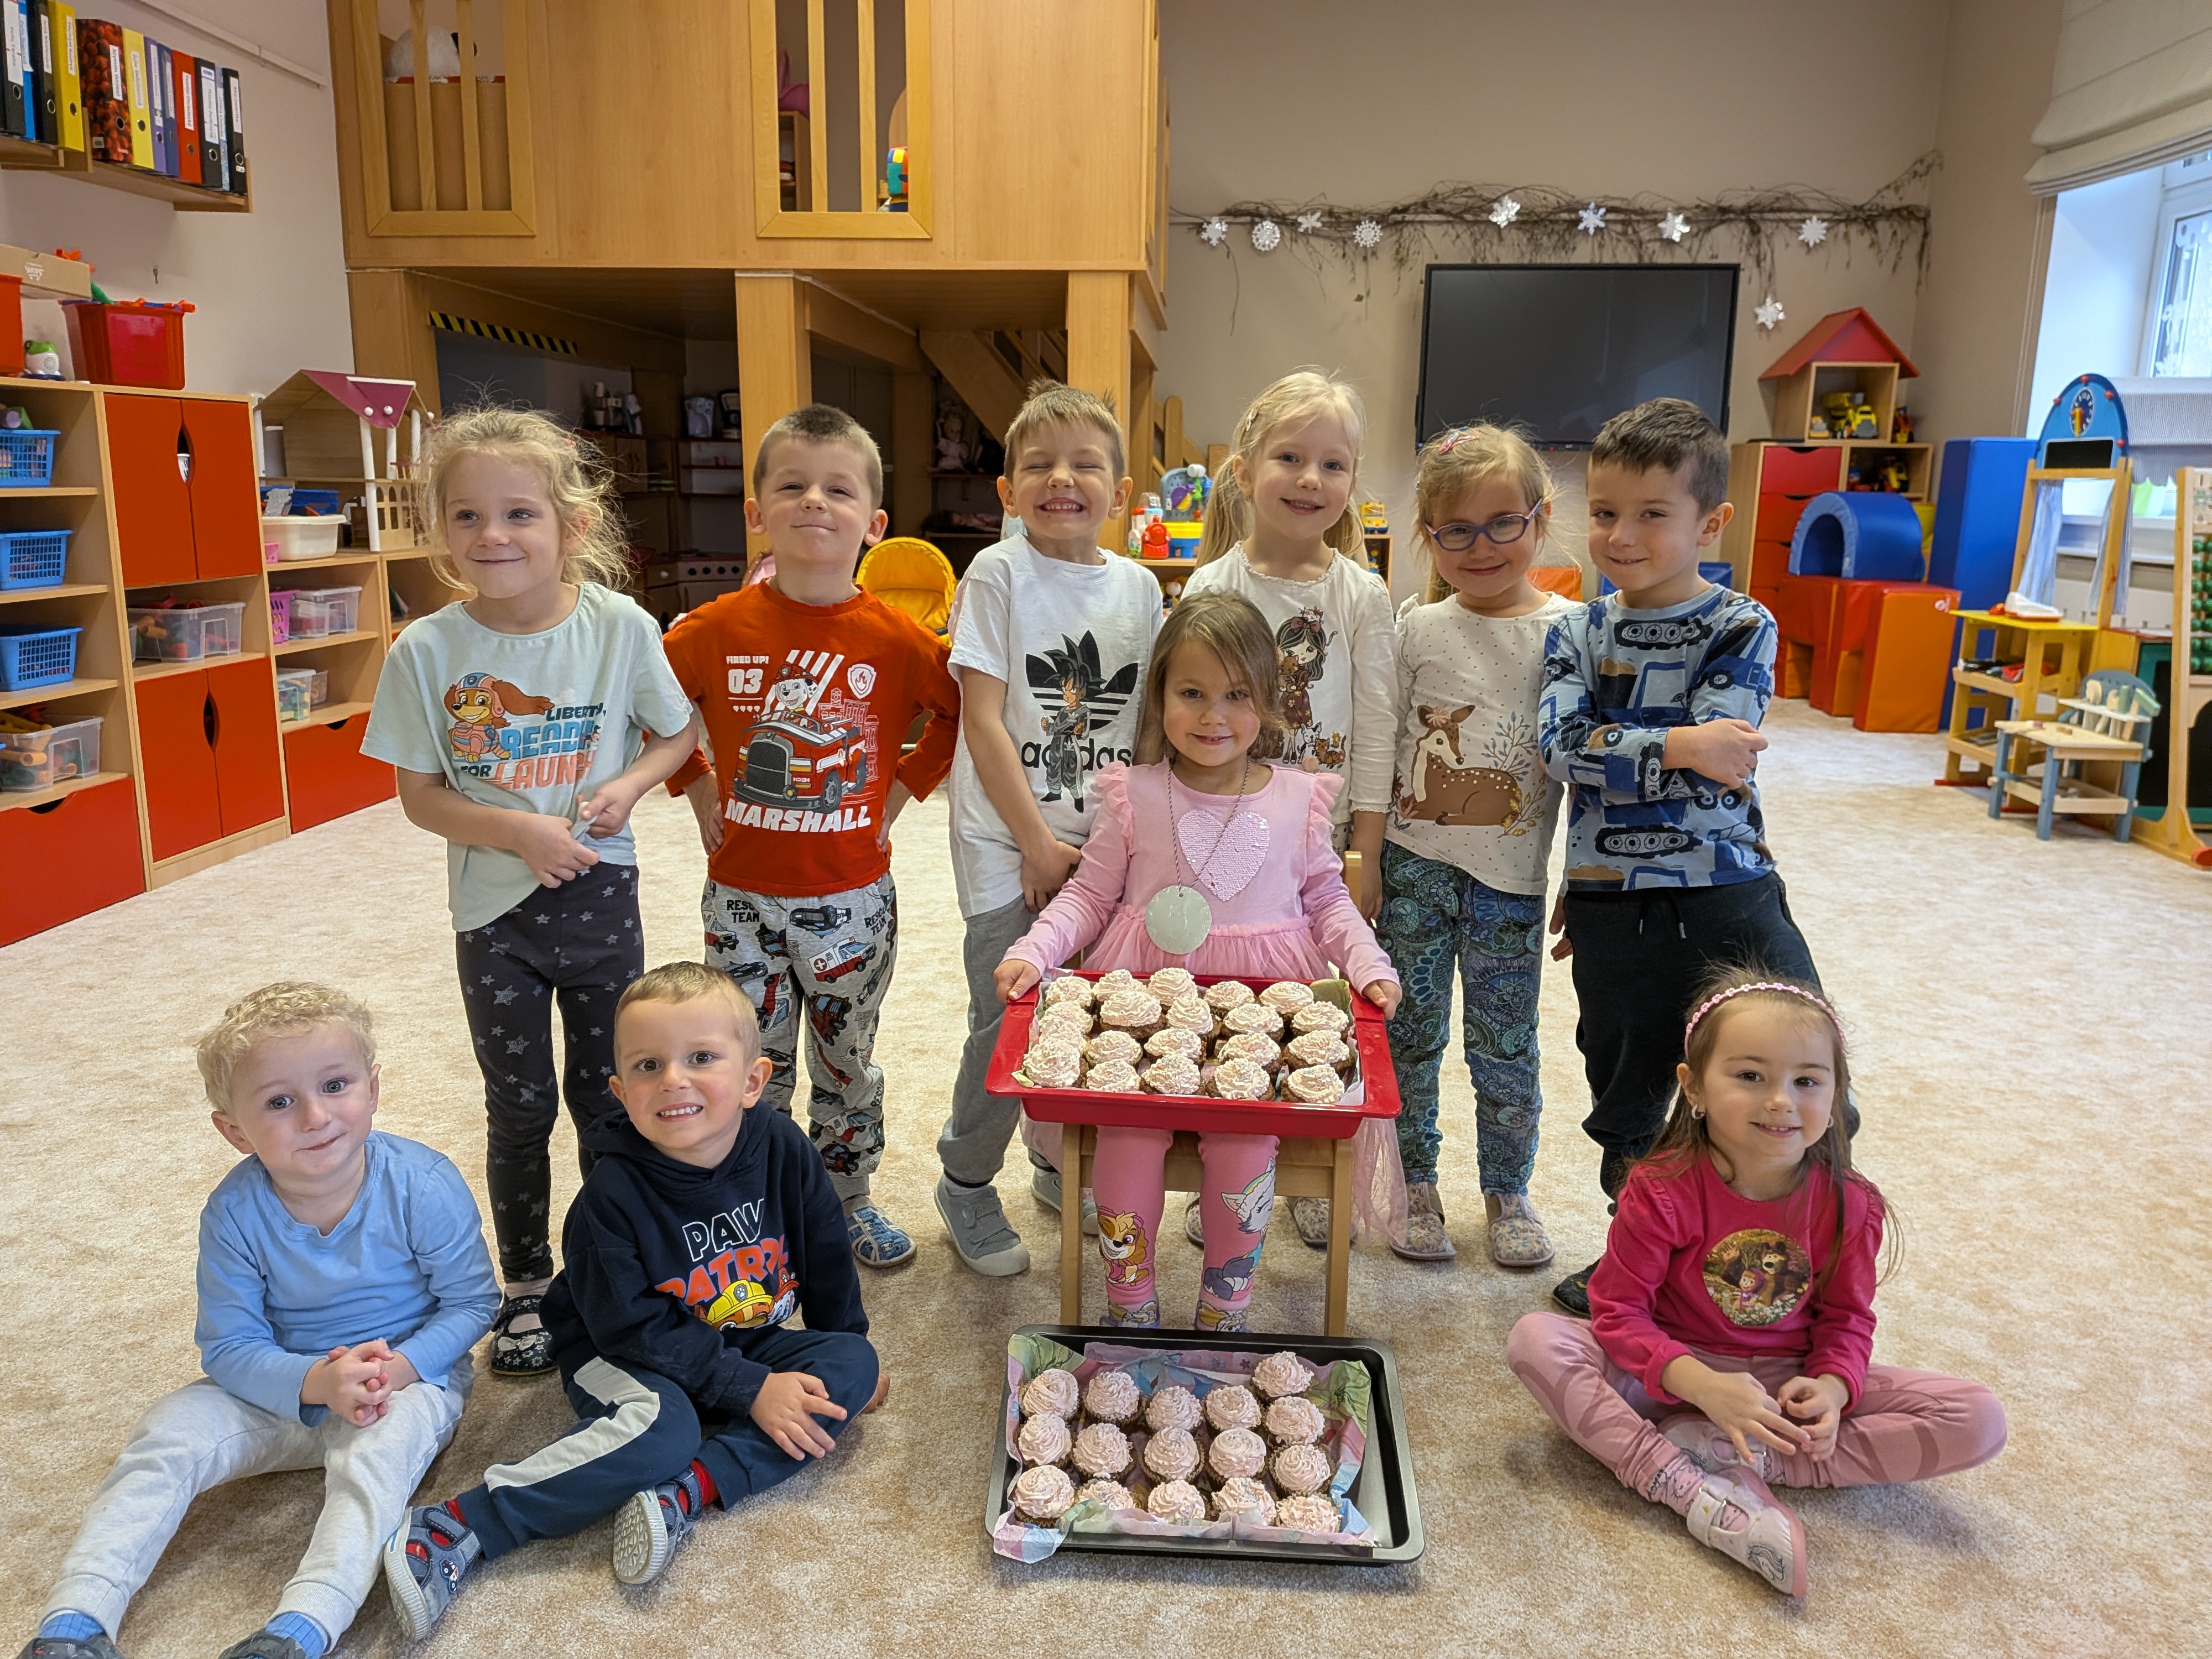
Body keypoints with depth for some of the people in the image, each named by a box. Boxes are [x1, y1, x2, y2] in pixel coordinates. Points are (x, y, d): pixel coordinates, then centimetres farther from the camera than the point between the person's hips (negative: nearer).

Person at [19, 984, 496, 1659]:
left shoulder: (424, 1186, -22)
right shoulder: (235, 1213, -15)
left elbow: (471, 1301, -11)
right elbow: (229, 1347, -10)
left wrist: (400, 1368, -28)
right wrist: (315, 1383, -29)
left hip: (411, 1375, -4)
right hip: (282, 1387, 4)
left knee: (374, 1455, -34)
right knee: (167, 1431, -15)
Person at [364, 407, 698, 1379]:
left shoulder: (621, 627, -11)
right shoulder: (427, 651, -12)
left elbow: (677, 735, 2)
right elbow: (419, 795, -5)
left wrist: (629, 785, -17)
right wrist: (514, 830, -21)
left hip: (601, 899, 1)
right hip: (496, 911, 0)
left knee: (606, 1095, 14)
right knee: (520, 1109, 12)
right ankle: (526, 1288, 33)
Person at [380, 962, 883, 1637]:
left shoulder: (783, 1151, -13)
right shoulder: (611, 1197, -23)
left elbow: (828, 1262, 1)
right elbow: (637, 1328, -22)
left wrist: (852, 1358, 9)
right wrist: (751, 1390, -26)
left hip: (751, 1346, 5)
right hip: (629, 1358, -5)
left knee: (853, 1364, -16)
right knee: (662, 1424, -34)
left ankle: (685, 1491, -27)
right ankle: (449, 1531, -30)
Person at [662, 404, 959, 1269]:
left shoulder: (897, 639, -9)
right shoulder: (716, 631, -7)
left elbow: (960, 710, 4)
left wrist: (904, 786, -2)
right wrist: (698, 787, 0)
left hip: (852, 896, 0)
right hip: (743, 892, 0)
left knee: (847, 1061, 16)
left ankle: (849, 1198, 37)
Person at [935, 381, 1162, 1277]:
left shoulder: (1137, 587, 5)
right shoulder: (1000, 574, -8)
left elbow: (1147, 724, 11)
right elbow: (983, 722, -11)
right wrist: (1039, 843, -12)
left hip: (1105, 845, 4)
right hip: (1009, 842, -4)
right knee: (1008, 1016, -3)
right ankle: (967, 1184, 21)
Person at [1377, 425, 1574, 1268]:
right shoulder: (1418, 630, -1)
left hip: (1511, 878, 0)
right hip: (1415, 865, 1)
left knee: (1506, 1049, 9)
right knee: (1410, 1034, 10)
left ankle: (1507, 1191, 30)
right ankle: (1416, 1183, 29)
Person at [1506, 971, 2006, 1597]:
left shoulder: (1848, 1205, -9)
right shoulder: (1662, 1191, -19)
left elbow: (1846, 1319, 0)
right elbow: (1618, 1312, -16)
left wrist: (1834, 1387, -23)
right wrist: (1703, 1385, -32)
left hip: (1789, 1383, 3)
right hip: (1672, 1375, -2)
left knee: (1979, 1420, -17)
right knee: (1534, 1338, -29)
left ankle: (1730, 1455, -21)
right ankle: (1698, 1494, -33)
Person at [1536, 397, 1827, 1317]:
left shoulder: (1742, 629, -4)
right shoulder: (1577, 634, 5)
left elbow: (1715, 760, -17)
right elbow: (1558, 743, -11)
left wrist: (1609, 756, -13)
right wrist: (1676, 746, -17)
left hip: (1726, 895, -3)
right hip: (1608, 906, 3)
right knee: (1626, 1103, 18)